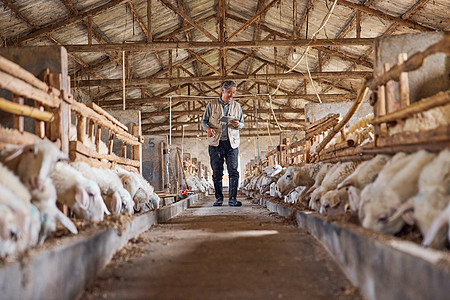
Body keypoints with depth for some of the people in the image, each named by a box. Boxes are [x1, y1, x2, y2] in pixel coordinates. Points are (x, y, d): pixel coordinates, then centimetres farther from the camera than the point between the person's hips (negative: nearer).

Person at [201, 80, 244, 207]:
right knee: (217, 172, 2)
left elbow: (242, 123, 17)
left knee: (233, 171, -9)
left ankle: (232, 199, -7)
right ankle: (219, 198, 12)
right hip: (215, 143, -1)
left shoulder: (237, 106, 12)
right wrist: (208, 129, -12)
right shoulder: (212, 104, 7)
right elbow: (204, 121, 9)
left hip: (232, 143, 1)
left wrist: (238, 124, -7)